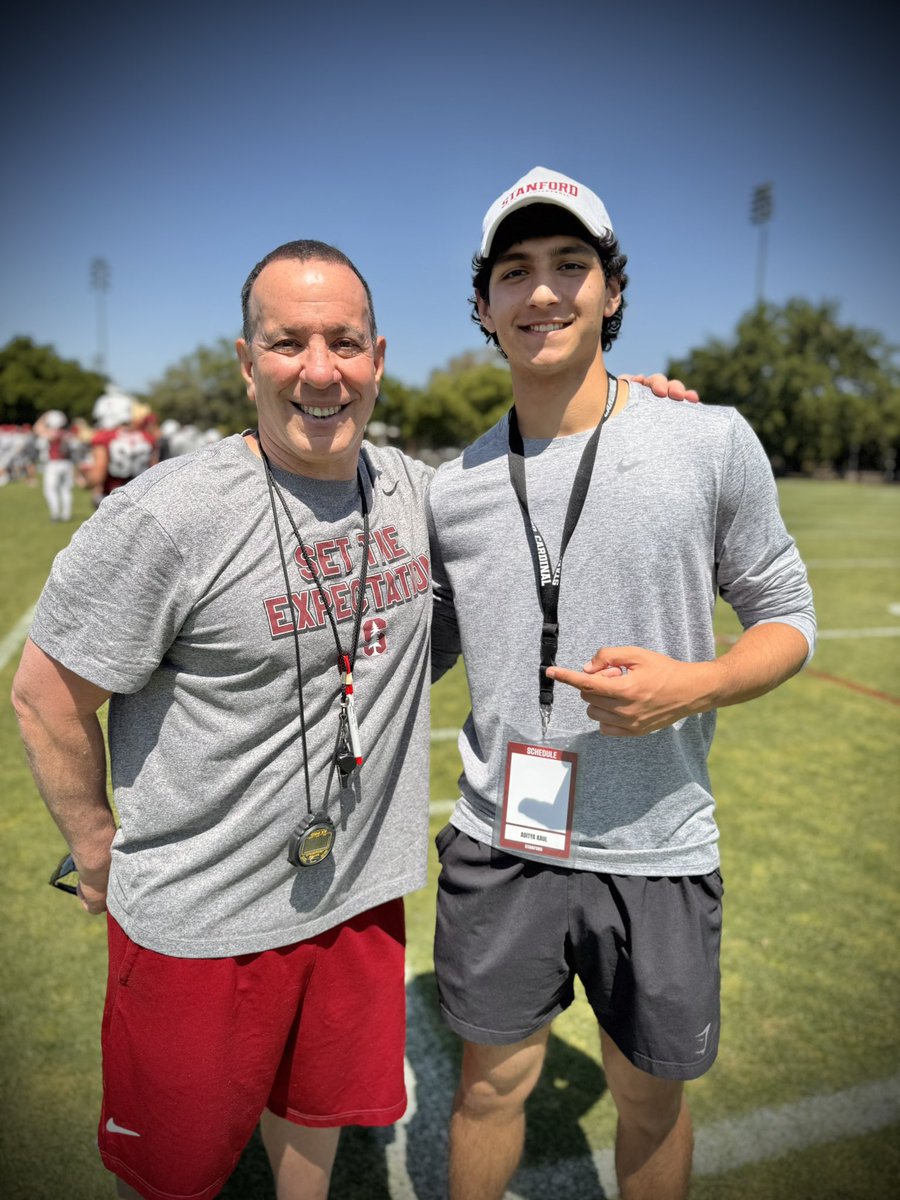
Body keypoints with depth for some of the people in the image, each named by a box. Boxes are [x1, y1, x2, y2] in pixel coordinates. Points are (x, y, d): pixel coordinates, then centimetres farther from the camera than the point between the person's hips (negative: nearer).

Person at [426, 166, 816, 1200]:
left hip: (656, 853, -1)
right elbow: (416, 656, 11)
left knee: (651, 1098, 20)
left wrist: (695, 685, -20)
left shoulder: (712, 441, -8)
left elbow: (787, 617, -1)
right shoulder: (452, 489, -1)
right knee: (492, 1083, 20)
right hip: (498, 847, 2)